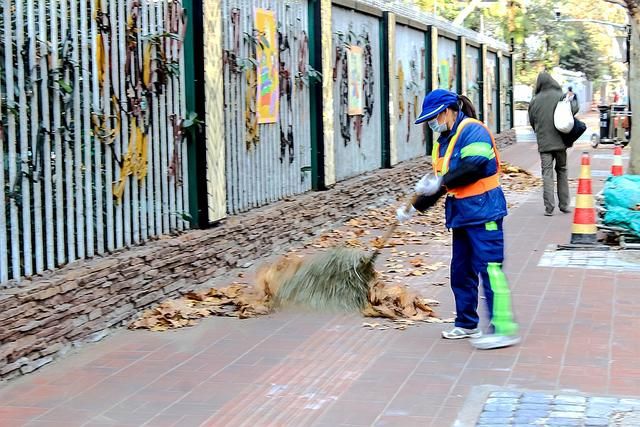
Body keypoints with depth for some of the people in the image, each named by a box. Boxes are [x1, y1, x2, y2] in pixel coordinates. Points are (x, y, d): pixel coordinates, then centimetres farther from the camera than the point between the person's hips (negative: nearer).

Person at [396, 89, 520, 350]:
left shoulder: (472, 131, -11)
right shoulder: (443, 142, 18)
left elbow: (473, 166, -26)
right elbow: (438, 183, 23)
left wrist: (442, 182, -26)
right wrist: (414, 208, 20)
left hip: (483, 211, -10)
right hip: (461, 214, 10)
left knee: (489, 268, -13)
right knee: (461, 271, 13)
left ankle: (504, 329, -13)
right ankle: (467, 324, 24)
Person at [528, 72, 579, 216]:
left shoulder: (535, 101, -1)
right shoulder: (560, 96, -5)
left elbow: (532, 121, 8)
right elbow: (574, 108, -9)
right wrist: (574, 99, 12)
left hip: (543, 143, 0)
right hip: (559, 141, 0)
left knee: (547, 173, 1)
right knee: (562, 171, 15)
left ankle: (549, 207, -8)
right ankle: (564, 204, 16)